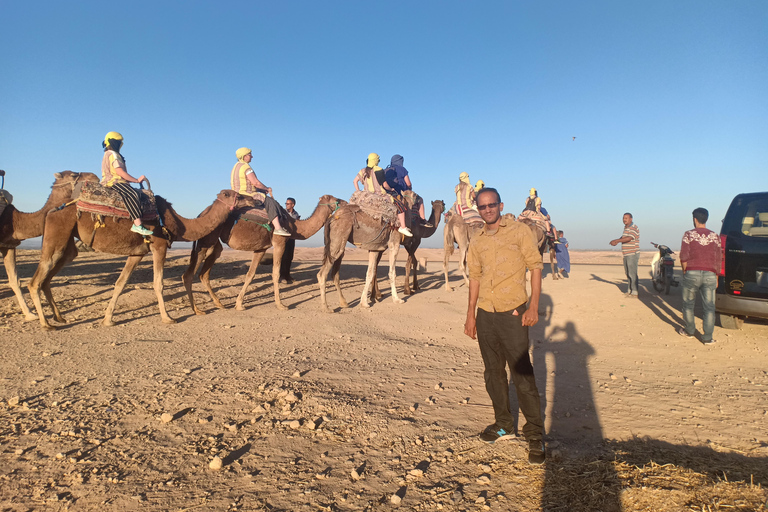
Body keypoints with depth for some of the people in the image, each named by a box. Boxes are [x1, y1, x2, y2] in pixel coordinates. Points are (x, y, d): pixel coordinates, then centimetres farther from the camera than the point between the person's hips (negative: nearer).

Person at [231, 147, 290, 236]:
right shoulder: (245, 166, -14)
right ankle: (277, 228, -24)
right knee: (270, 202, -14)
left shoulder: (237, 166, 20)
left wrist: (263, 190, 15)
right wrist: (267, 188, -2)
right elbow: (255, 182, -19)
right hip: (247, 195, -11)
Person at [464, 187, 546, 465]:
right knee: (493, 374, 13)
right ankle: (504, 425, 29)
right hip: (485, 315, 5)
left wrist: (533, 306, -11)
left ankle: (535, 436, 10)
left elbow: (536, 266, -3)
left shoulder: (519, 231, -1)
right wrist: (470, 314, 13)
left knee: (522, 375, -4)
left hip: (513, 313, -5)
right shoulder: (476, 242, 12)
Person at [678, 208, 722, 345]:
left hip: (692, 273, -2)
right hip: (710, 274, 2)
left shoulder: (688, 234, -2)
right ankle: (707, 337, 4)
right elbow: (718, 259, 10)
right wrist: (716, 278, 18)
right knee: (709, 307, 4)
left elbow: (684, 256, -6)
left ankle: (689, 331, 25)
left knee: (688, 304, 14)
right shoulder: (715, 236, 7)